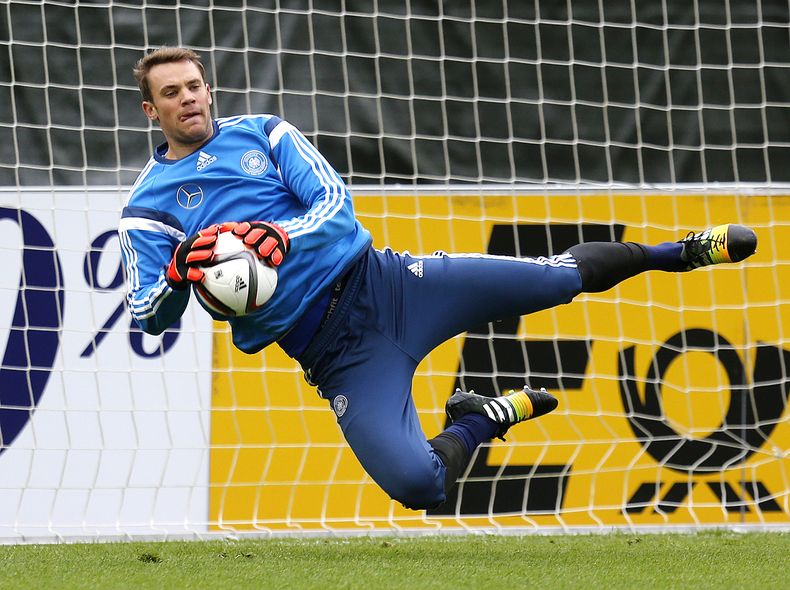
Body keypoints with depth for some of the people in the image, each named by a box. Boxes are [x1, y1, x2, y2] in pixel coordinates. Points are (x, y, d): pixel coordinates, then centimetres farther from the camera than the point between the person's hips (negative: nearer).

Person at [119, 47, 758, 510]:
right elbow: (149, 316, -2)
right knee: (415, 484, -25)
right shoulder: (147, 206, 4)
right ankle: (482, 420, 7)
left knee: (560, 276, -4)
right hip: (333, 352, -2)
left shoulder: (263, 133, 9)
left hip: (379, 281, 2)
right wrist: (178, 274, -25)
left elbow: (334, 201, 1)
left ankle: (677, 252, 24)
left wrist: (280, 236, -21)